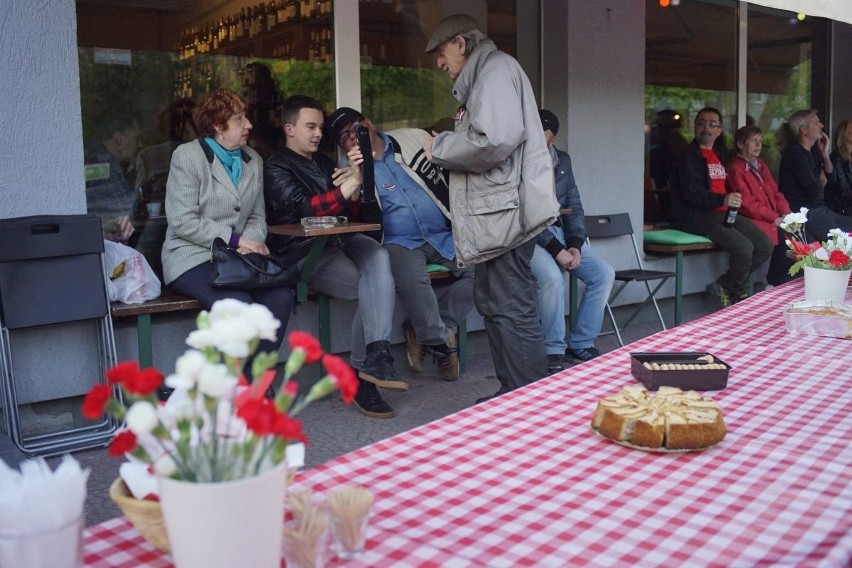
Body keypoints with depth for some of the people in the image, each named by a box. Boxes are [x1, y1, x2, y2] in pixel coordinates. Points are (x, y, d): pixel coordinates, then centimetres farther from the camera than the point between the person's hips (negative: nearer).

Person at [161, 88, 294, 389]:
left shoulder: (253, 160, 16)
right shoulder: (187, 156, -3)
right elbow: (182, 222, -11)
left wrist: (253, 241, -7)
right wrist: (235, 240, -14)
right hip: (192, 258, -5)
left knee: (282, 296, -24)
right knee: (240, 305, -32)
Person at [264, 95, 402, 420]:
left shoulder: (324, 163, 26)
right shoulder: (277, 168, 5)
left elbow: (354, 214, 20)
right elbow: (303, 209, -14)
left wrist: (354, 189, -1)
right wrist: (348, 187, -21)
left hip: (339, 241, 6)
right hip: (304, 253, -5)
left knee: (378, 257, -28)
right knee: (369, 288, -26)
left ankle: (376, 356, -36)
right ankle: (362, 377, -15)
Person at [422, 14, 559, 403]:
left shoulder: (496, 69, -8)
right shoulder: (483, 77, 23)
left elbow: (493, 140, -23)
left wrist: (440, 148, -9)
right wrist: (446, 147, 11)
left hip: (505, 211, -11)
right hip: (495, 211, 11)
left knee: (512, 310, -8)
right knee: (492, 304, 15)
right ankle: (512, 392, 24)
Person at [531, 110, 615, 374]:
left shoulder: (562, 161, 9)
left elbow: (574, 207, 10)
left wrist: (575, 245, -7)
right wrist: (556, 250, -23)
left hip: (560, 233, 7)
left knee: (604, 274, -9)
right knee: (552, 277, -33)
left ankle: (580, 345, 1)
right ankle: (554, 351, -15)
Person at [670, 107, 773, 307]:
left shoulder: (720, 156, 23)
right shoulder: (687, 156, -4)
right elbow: (691, 193, -18)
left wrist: (732, 201, 11)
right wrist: (722, 200, -32)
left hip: (723, 213, 9)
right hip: (697, 216, -9)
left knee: (765, 246, -2)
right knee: (744, 247, -25)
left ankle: (724, 286, 6)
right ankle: (738, 292, 1)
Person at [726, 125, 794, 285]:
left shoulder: (760, 165, 21)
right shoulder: (735, 168, -6)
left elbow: (775, 192, 17)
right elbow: (747, 203, -13)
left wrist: (786, 214, -2)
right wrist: (775, 219, -15)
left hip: (773, 218, 7)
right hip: (751, 220, -7)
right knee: (783, 236, -27)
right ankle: (777, 281, -11)